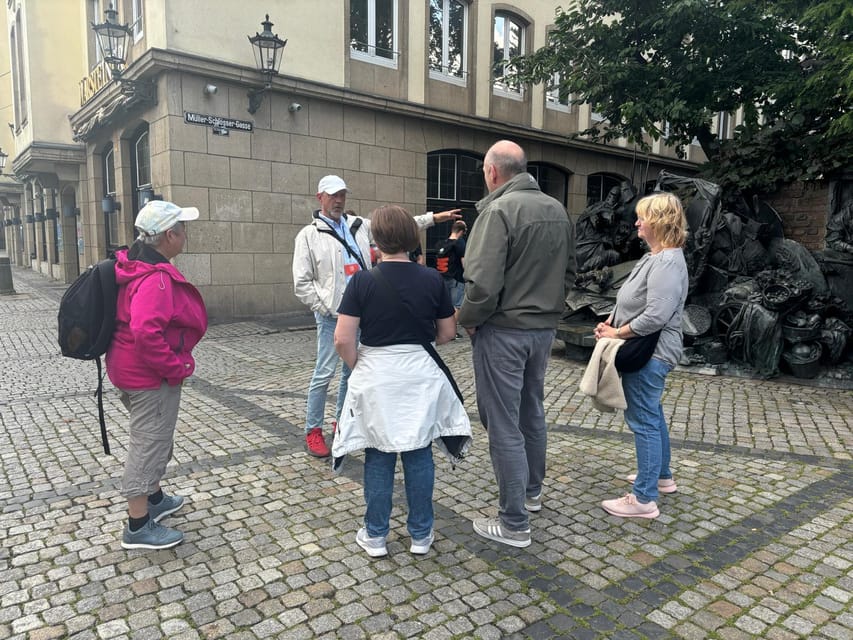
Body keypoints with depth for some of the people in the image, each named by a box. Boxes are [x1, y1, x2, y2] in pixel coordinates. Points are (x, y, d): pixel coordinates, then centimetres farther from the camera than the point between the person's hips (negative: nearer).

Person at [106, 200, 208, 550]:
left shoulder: (136, 266, 7)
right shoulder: (156, 278, -25)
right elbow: (146, 333, -35)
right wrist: (176, 368, -23)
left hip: (134, 370, 11)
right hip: (151, 376, -11)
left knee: (154, 440, 25)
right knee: (149, 444, 1)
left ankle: (154, 498, 44)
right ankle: (138, 527, 15)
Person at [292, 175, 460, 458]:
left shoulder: (360, 225, 10)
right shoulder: (308, 235, -4)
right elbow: (301, 283, -7)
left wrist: (433, 217, 5)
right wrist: (325, 309, -10)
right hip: (333, 316, -6)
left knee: (352, 370, 15)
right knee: (324, 373, -3)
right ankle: (313, 431, 11)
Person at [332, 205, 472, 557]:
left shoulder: (363, 280, -12)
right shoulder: (432, 279, -5)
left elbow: (343, 339, -14)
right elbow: (447, 333, 3)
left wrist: (358, 366, 4)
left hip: (376, 378, -1)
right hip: (420, 376, 2)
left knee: (378, 458, 12)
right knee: (419, 455, 14)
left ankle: (375, 536, 25)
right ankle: (421, 534, 26)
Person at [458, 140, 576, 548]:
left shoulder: (499, 210, -17)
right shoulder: (557, 210, 8)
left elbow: (482, 283, -24)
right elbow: (569, 273, 14)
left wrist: (468, 319, -8)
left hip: (503, 331, -8)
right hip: (545, 328, 8)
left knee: (504, 426, 1)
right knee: (532, 412, 22)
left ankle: (514, 525, 10)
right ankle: (532, 491, 40)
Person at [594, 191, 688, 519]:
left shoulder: (668, 262, -20)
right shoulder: (655, 257, 14)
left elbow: (655, 315, -28)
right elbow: (634, 299, 19)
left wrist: (617, 333, -18)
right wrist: (611, 321, 2)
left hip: (650, 354, -11)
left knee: (643, 421, -5)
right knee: (652, 415, 22)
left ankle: (645, 499, 4)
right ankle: (661, 475, 38)